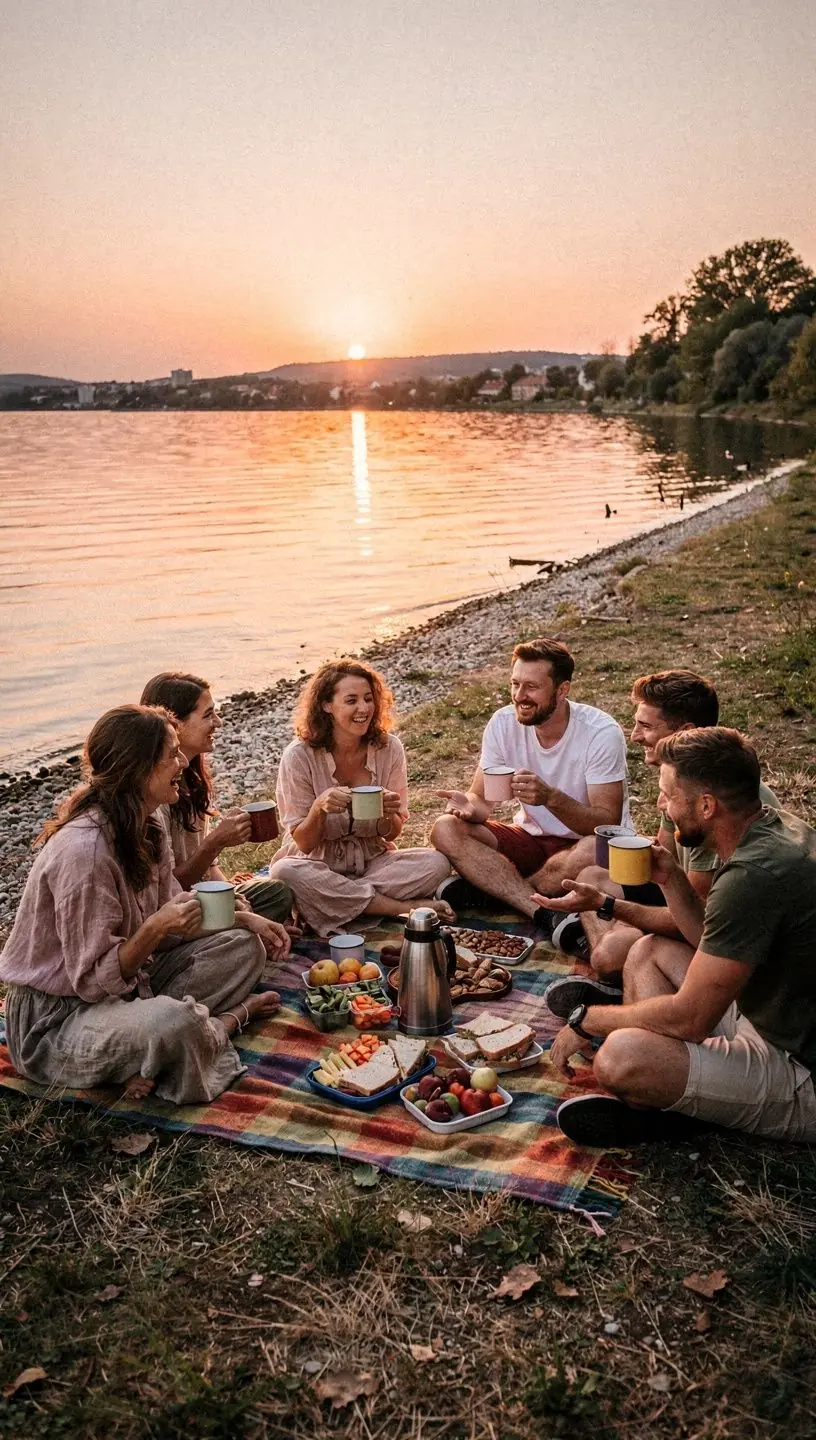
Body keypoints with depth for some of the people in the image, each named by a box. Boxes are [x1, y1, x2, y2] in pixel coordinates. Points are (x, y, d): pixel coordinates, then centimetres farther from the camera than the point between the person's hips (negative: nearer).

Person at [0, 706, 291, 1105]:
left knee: (244, 947, 2)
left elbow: (174, 920, 9)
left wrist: (242, 919, -3)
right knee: (175, 1021, -38)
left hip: (127, 980, 10)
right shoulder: (84, 850, -27)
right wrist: (157, 927, -33)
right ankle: (231, 1016, -2)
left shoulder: (144, 830, 1)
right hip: (57, 1015, -10)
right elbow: (93, 980, -23)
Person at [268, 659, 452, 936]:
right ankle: (407, 908, -24)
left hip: (372, 860, 2)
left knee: (436, 863, -24)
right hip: (318, 864, -1)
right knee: (285, 872, -35)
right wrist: (319, 808, -32)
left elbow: (392, 833, -1)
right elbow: (303, 843, -11)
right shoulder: (299, 755, -14)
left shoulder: (389, 748, -7)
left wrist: (389, 815, -25)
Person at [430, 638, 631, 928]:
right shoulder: (503, 723, -8)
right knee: (446, 830, -19)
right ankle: (544, 913, -29)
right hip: (532, 838, 4)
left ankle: (482, 888, -17)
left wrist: (550, 797, -40)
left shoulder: (601, 732, -20)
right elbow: (482, 798, -3)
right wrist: (469, 806, -29)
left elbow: (608, 823, -23)